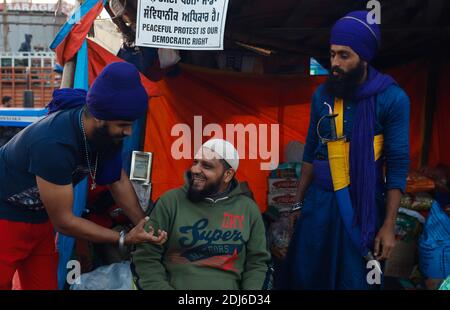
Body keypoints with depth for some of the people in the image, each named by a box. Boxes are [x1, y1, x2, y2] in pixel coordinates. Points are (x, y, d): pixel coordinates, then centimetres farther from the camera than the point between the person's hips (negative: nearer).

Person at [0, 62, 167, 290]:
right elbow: (63, 222, -27)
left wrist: (145, 227, -3)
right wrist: (125, 238, -23)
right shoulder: (54, 143, -37)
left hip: (40, 217, 7)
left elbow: (119, 181, 3)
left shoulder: (107, 133, -14)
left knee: (45, 285, 9)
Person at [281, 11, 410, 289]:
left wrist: (389, 225, -12)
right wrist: (298, 201, 11)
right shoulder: (322, 95, 2)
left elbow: (398, 164, -9)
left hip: (364, 206, -3)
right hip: (319, 201, 4)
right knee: (303, 276, 10)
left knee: (355, 281, 8)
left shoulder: (393, 98, -10)